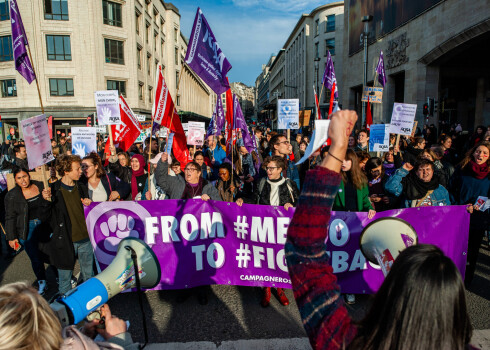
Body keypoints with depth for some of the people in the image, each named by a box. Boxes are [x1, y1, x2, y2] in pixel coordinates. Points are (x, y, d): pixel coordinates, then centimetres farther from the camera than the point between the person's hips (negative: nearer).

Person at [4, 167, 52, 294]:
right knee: (35, 258, 7)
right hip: (27, 231, 0)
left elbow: (52, 206, 3)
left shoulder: (41, 186, -3)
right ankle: (42, 283, 27)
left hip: (45, 227, 1)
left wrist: (48, 199, -20)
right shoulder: (12, 196, -4)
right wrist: (11, 237, 1)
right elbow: (10, 218, 1)